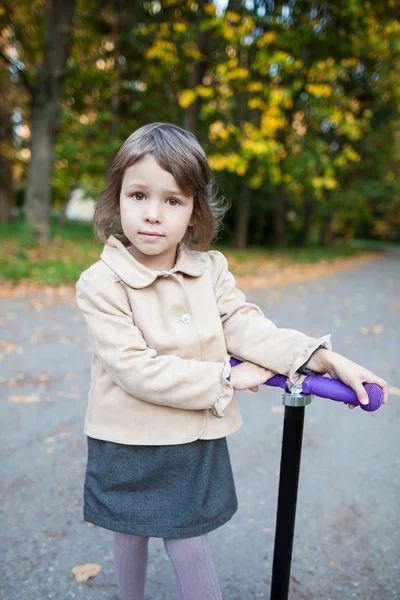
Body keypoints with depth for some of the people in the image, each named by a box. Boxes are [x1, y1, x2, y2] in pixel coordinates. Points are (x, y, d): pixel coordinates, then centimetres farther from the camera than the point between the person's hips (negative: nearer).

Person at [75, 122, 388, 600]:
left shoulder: (211, 269, -4)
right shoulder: (101, 283, -18)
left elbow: (247, 327, -9)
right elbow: (136, 369, -24)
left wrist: (324, 357, -21)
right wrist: (226, 378, -21)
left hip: (195, 441, 2)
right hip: (127, 444, -1)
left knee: (188, 545, 12)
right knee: (130, 537, 22)